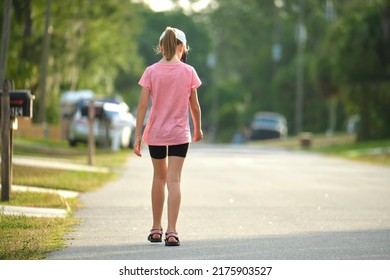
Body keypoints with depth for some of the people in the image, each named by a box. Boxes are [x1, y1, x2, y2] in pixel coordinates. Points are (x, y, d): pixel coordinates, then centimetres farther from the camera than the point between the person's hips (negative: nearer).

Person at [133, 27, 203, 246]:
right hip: (179, 133, -1)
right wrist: (198, 129, 17)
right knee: (174, 180, -3)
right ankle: (172, 232, -12)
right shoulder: (188, 72, -5)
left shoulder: (151, 72, -5)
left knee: (159, 177, 17)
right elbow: (195, 106, 1)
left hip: (155, 133, 1)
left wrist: (138, 135, -5)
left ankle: (156, 228, 26)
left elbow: (143, 105, -8)